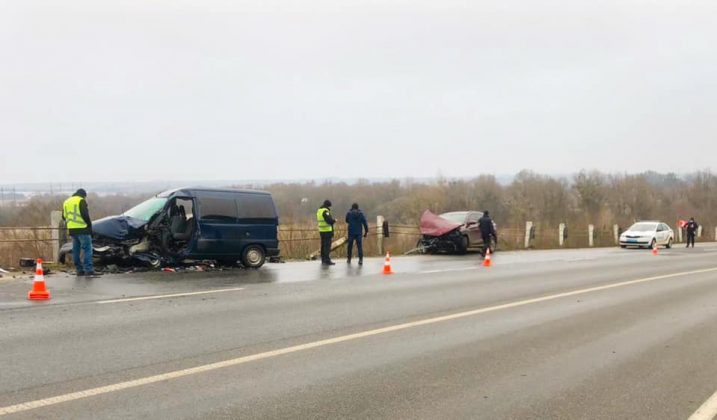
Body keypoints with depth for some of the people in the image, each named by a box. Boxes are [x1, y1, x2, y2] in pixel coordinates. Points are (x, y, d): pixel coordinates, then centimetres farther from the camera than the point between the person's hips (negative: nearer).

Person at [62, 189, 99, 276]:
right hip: (82, 229, -8)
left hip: (72, 230, 8)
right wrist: (89, 225, -6)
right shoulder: (81, 201, -6)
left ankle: (79, 270, 11)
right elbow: (85, 214, -15)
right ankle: (88, 269, -16)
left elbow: (64, 216, 20)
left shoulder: (66, 202, 18)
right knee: (87, 249, -8)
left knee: (76, 250, 11)